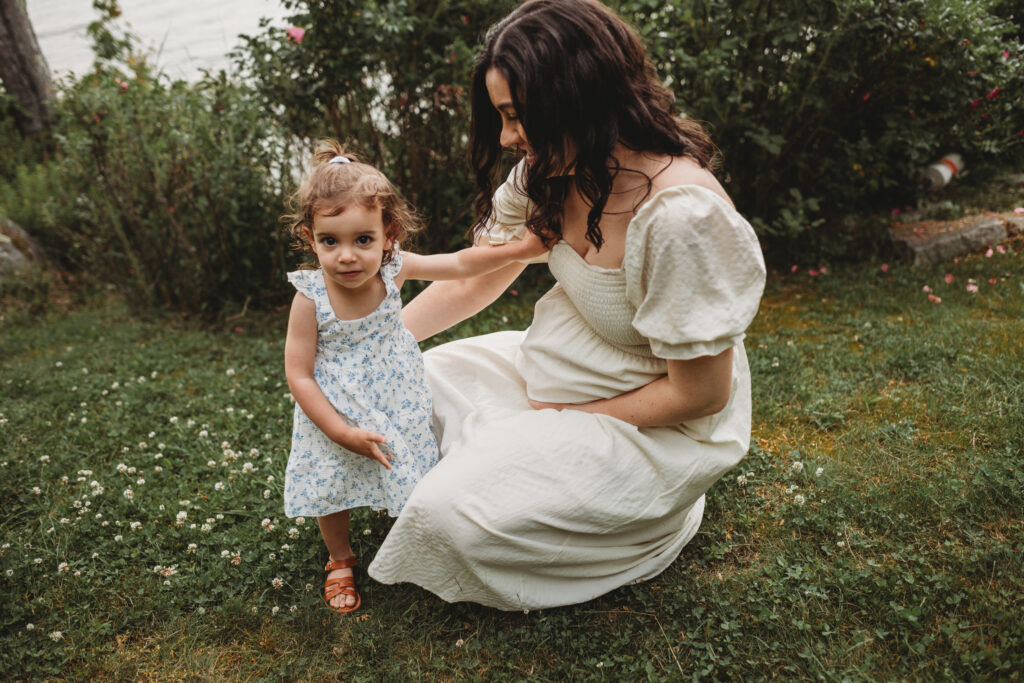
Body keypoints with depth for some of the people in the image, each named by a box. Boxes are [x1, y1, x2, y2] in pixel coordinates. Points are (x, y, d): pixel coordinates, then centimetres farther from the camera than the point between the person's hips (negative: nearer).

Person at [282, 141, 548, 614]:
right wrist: (342, 432, -25)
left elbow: (461, 264, -8)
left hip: (397, 404, 3)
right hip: (337, 414, -3)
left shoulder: (393, 270, -18)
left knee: (408, 476, 18)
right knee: (333, 486, 15)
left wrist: (518, 250, -13)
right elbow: (298, 375, -23)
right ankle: (340, 560, 42)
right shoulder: (310, 299, -27)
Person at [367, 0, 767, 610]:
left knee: (451, 513, -16)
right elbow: (474, 280, 4)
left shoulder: (682, 215, -33)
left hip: (657, 424, -8)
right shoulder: (550, 174, -8)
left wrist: (569, 420, -15)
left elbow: (700, 394, -24)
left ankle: (652, 508, 6)